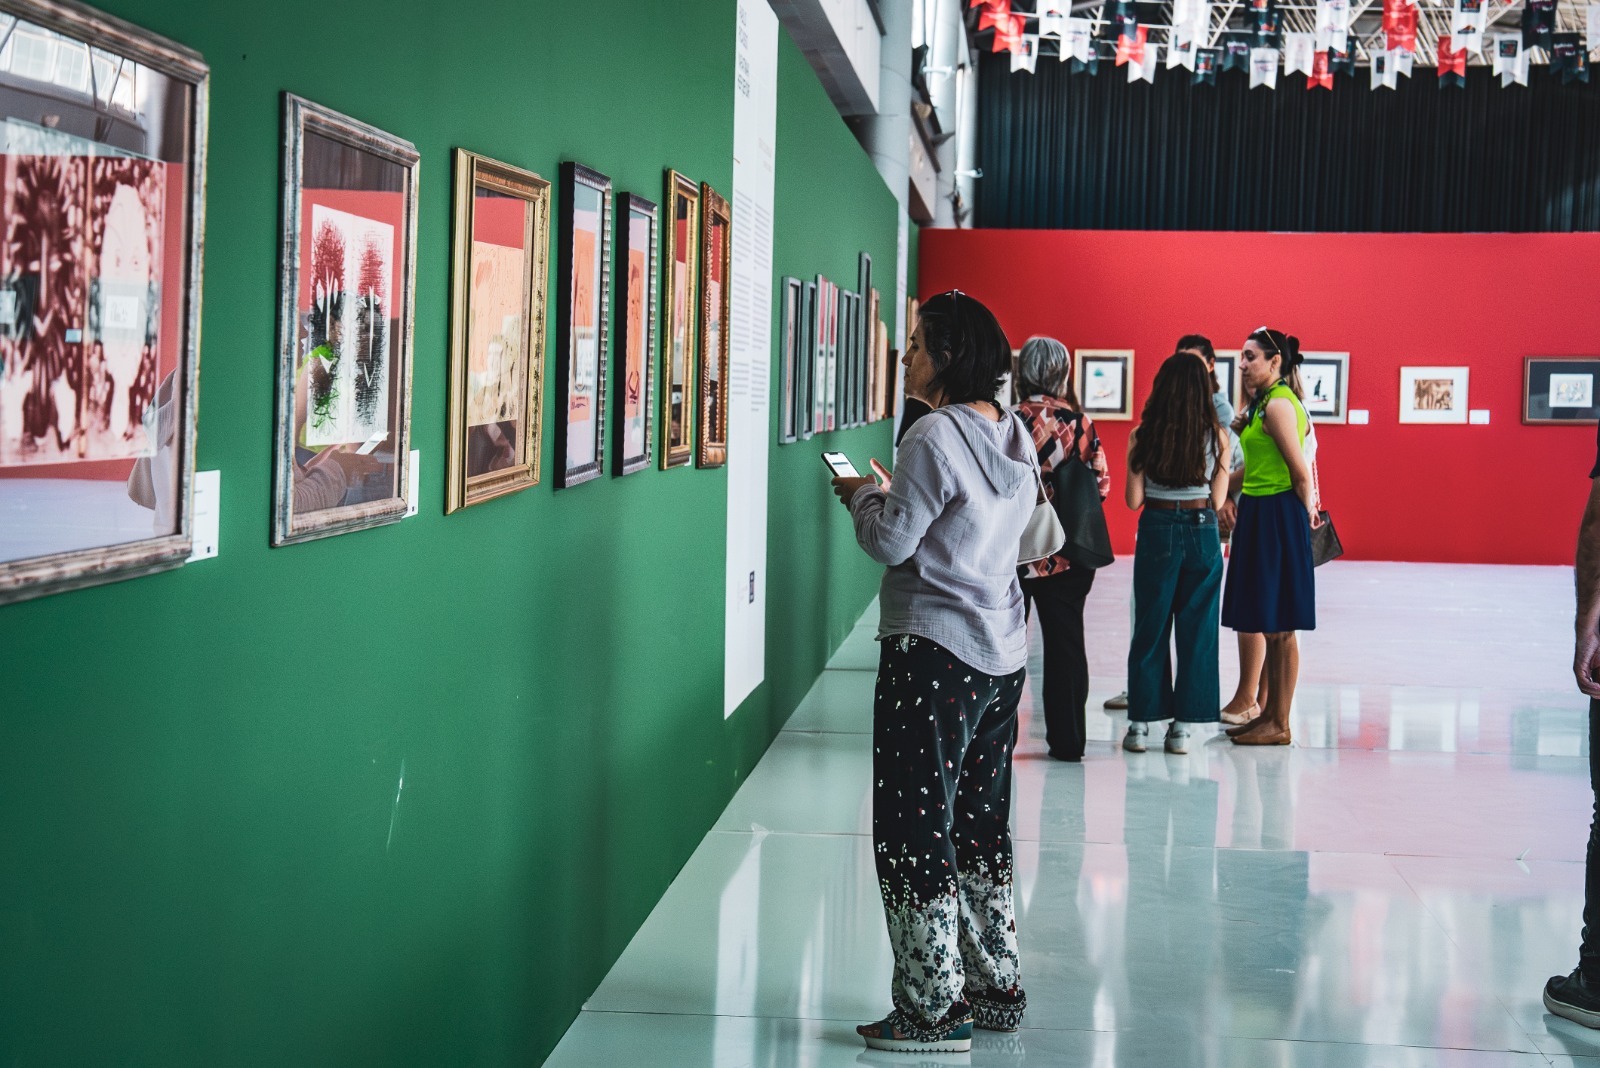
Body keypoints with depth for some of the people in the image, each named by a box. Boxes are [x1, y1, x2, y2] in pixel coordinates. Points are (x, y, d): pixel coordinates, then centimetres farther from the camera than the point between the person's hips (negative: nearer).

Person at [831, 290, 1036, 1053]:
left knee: (915, 831, -1)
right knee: (980, 825, 17)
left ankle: (932, 1009, 4)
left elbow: (890, 543, -16)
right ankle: (996, 988, 25)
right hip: (1002, 652, 9)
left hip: (934, 653, -9)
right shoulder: (1014, 434, 10)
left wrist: (862, 496, 2)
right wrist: (893, 495, 16)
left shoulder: (936, 437, -17)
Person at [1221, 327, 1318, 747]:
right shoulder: (1264, 403, 15)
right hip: (1259, 515, 10)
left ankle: (1279, 725, 2)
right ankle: (1269, 715, 20)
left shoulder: (1278, 405, -16)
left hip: (1278, 518, -10)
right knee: (1268, 626, 14)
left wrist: (1304, 511, -5)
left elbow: (1301, 473, -16)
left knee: (1279, 627, -4)